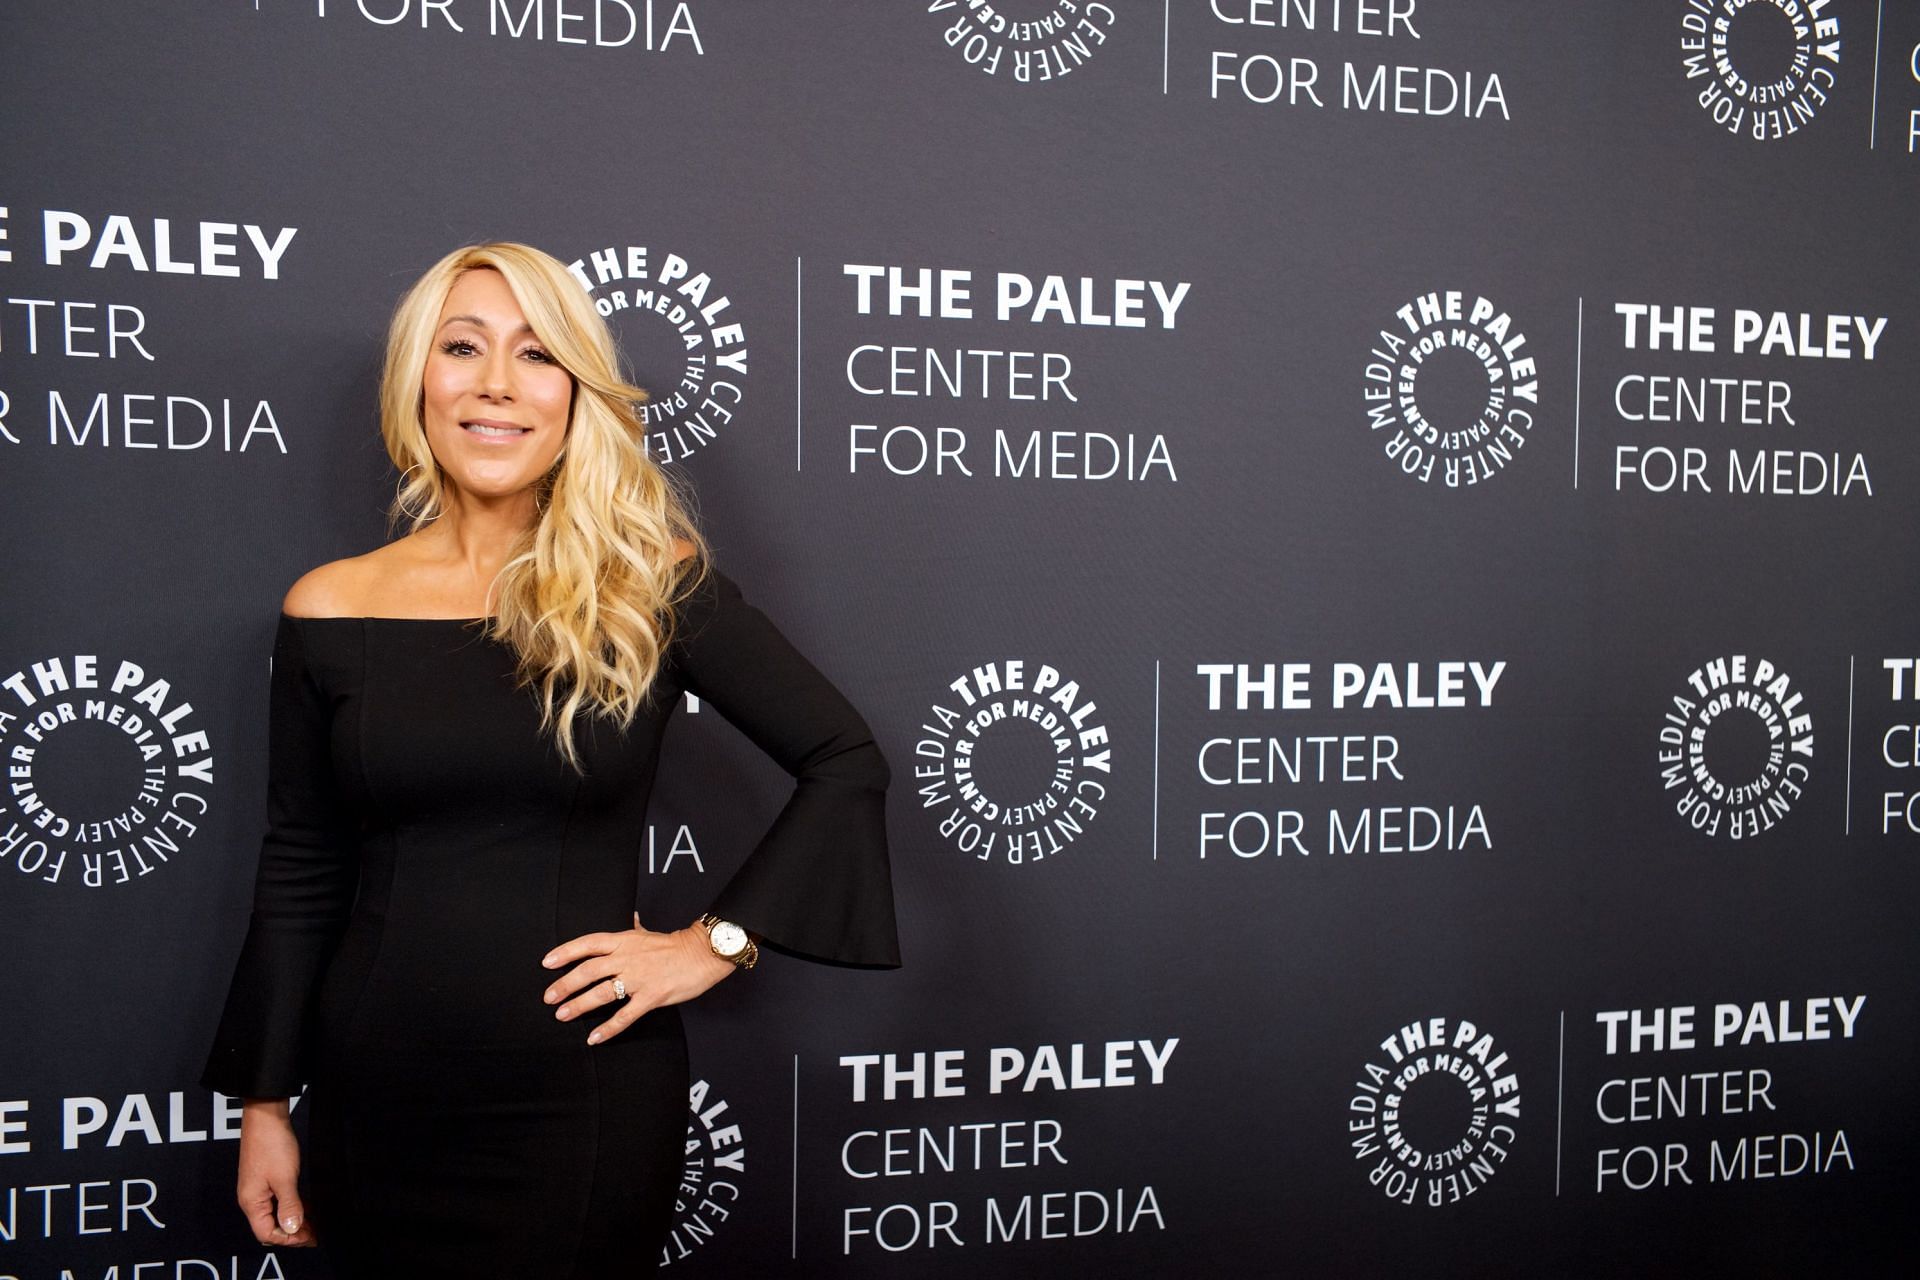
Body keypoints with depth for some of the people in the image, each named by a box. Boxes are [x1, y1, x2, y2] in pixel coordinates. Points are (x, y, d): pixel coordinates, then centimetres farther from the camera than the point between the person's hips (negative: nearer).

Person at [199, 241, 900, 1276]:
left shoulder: (651, 585, -6)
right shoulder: (329, 611, 0)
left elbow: (846, 762, -4)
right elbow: (299, 877, 6)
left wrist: (718, 942, -9)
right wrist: (264, 1102, 7)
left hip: (588, 1099, -2)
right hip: (374, 1101, 2)